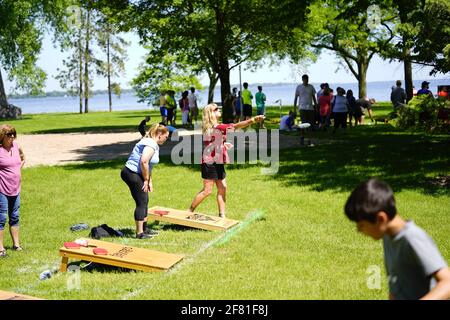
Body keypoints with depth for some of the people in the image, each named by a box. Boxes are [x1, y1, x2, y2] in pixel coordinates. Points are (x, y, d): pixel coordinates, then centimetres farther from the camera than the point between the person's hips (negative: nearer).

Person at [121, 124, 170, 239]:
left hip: (135, 174, 11)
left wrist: (149, 181, 15)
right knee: (141, 202, -5)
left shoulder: (153, 144, 17)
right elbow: (143, 162, -26)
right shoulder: (151, 144, -16)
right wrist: (146, 180, -15)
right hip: (133, 174, -11)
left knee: (144, 201, 18)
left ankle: (144, 228, 29)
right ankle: (140, 233, 2)